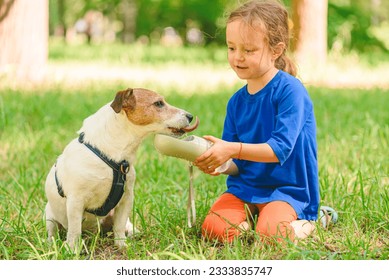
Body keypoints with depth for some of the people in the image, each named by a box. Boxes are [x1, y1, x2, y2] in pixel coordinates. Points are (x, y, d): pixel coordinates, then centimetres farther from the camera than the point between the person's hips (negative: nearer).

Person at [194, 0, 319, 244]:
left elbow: (280, 149, -22)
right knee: (214, 230, -20)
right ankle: (250, 217, 8)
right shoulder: (237, 102, 7)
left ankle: (305, 223, 1)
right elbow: (236, 164, 8)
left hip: (287, 188, -4)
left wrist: (232, 149, -30)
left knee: (271, 234, -30)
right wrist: (217, 165, -15)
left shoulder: (290, 91, -13)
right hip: (245, 187, 5)